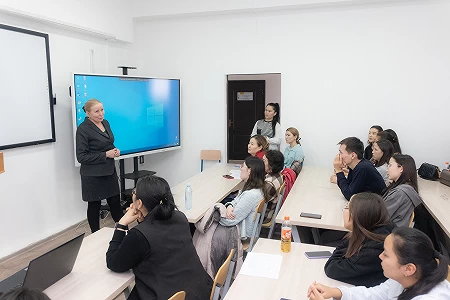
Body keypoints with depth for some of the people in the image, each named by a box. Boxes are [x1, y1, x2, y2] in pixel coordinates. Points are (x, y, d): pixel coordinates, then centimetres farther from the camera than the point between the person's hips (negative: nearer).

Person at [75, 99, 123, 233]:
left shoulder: (105, 123, 5)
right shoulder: (83, 129, -15)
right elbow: (81, 157, -15)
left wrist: (115, 150, -1)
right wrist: (106, 155, -20)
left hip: (109, 171, 6)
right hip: (93, 175, -6)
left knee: (115, 203, 12)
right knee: (94, 206, 9)